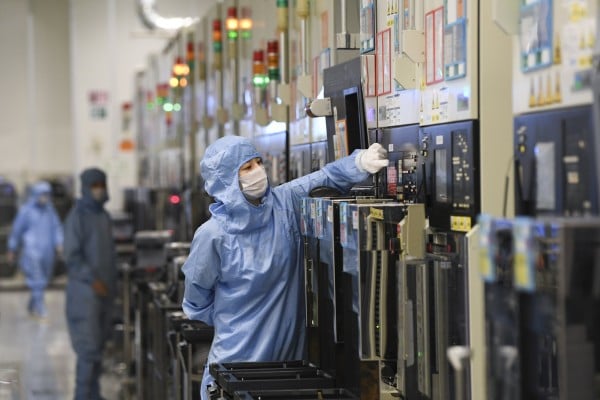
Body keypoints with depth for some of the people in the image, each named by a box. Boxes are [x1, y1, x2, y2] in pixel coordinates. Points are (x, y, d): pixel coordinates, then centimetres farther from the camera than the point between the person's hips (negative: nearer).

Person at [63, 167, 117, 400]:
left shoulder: (103, 216, 13)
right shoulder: (77, 217, -11)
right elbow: (72, 256, -16)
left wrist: (112, 284, 15)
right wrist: (93, 281, -20)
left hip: (103, 291, 8)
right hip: (84, 293, -8)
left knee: (98, 344, 10)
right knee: (88, 347, -10)